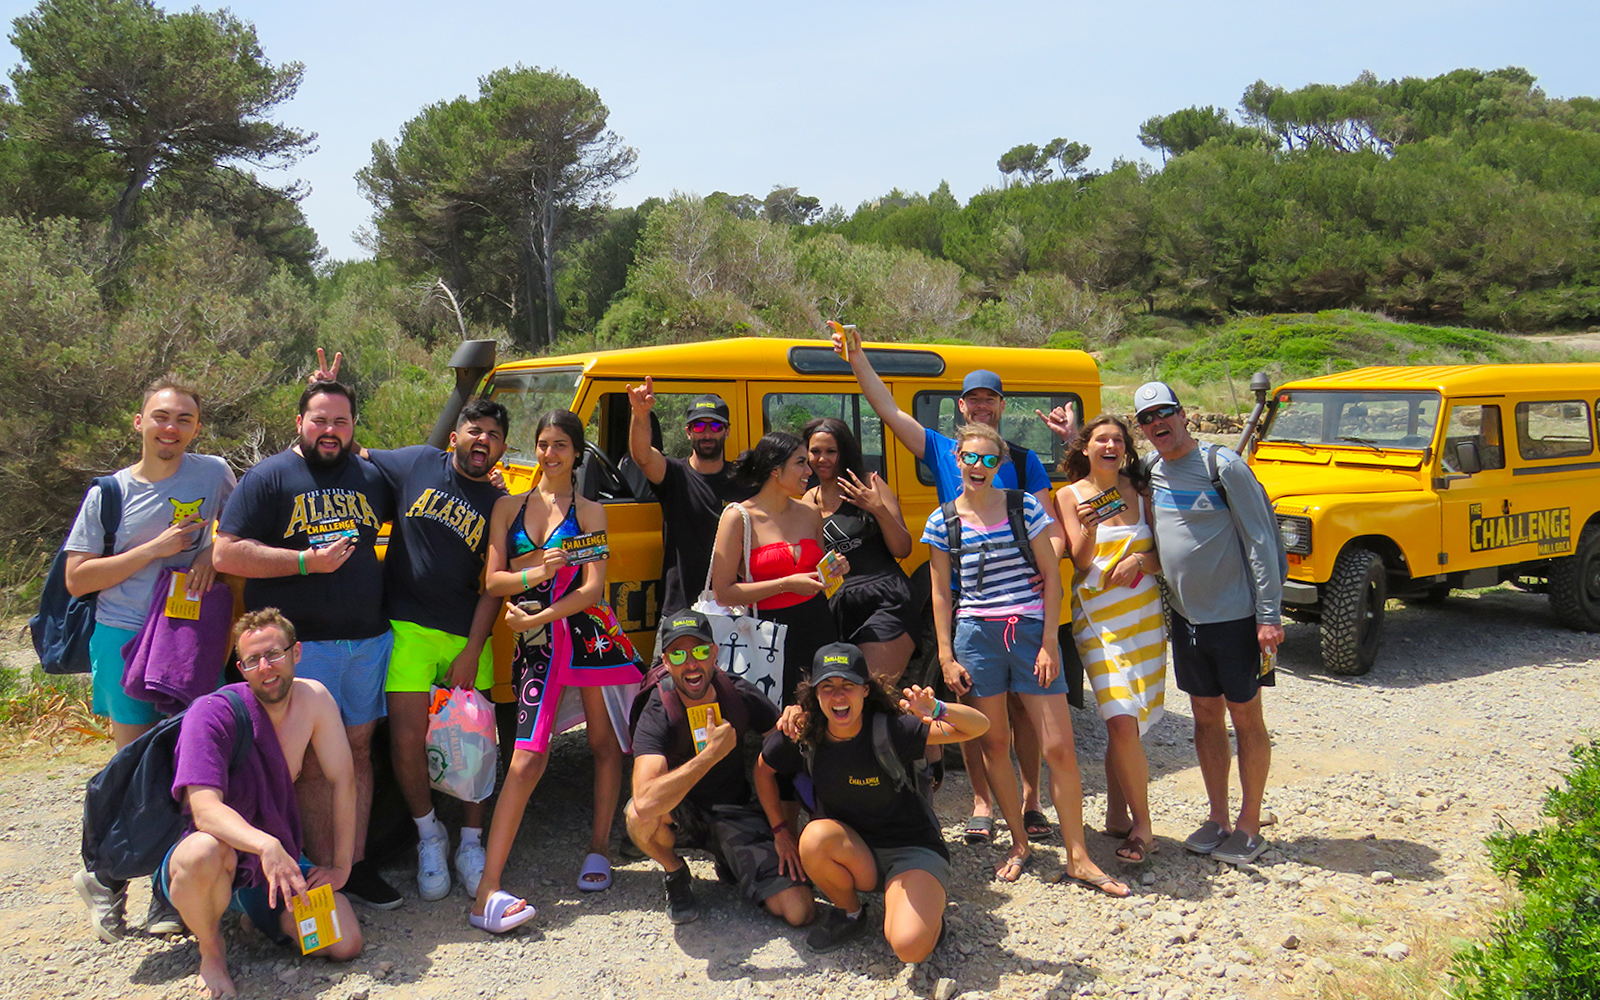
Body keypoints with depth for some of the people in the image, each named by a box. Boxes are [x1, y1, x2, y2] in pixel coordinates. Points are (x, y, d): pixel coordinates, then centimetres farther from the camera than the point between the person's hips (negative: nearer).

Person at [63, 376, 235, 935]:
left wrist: (212, 555, -4)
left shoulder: (214, 474, 2)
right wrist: (154, 550, -13)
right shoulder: (111, 492, 0)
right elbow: (77, 579, -2)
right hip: (125, 638, -1)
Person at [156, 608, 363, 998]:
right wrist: (266, 847, -50)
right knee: (205, 853, -41)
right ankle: (211, 948, -7)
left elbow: (344, 780, -4)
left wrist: (341, 866, -5)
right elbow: (205, 809, -33)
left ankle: (257, 914, 17)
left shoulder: (313, 698, -9)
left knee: (346, 944, -13)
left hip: (279, 860, 4)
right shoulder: (212, 714, -21)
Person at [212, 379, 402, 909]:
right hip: (301, 643, -5)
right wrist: (307, 561, -16)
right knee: (312, 763, -1)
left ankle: (357, 865, 20)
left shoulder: (371, 476, 12)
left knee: (358, 751, 11)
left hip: (369, 640, 5)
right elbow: (227, 553, -8)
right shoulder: (269, 477, -1)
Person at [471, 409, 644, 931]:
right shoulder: (509, 507, 13)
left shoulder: (589, 512, 7)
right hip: (537, 648, 0)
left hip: (591, 634, 0)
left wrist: (535, 618, -12)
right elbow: (493, 580, 4)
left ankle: (599, 849, 25)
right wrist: (537, 572, -15)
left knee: (605, 743, 6)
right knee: (528, 758, -10)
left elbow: (592, 588, -3)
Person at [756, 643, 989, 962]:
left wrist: (939, 711, -46)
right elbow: (763, 770, 9)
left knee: (911, 946, -28)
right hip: (852, 852, 4)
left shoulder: (889, 730, -23)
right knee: (816, 837, -31)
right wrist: (781, 831, 5)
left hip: (911, 848, -4)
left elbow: (979, 726, -26)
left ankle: (926, 906, 9)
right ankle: (849, 913, -1)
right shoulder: (803, 736, -13)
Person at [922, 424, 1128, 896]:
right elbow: (941, 594, 7)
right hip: (976, 636, 1)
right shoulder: (942, 521, 4)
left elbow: (1051, 574, 3)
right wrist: (946, 656, 1)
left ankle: (1078, 858, 9)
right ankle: (1020, 844, 25)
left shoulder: (1025, 507, 2)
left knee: (1060, 748, -2)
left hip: (1031, 632, 0)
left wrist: (1049, 640, -4)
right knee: (994, 744, 8)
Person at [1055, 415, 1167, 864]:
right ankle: (1142, 825, 0)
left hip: (1145, 615, 3)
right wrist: (1089, 527, -23)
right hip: (1097, 620, -3)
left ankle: (1117, 816, 22)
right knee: (1121, 722, -14)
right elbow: (1080, 561, -4)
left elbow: (1165, 554, 9)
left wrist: (1138, 560, -11)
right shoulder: (1070, 495, 1)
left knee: (1125, 723, 4)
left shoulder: (1140, 491, 9)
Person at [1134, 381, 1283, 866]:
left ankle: (1249, 826, 16)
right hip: (1185, 614, 6)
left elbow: (1260, 541, -14)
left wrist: (1269, 616, -17)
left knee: (1245, 717, 5)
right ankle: (1218, 818, 24)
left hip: (1237, 616, -6)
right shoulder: (1149, 469, 3)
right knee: (1205, 713, 12)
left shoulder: (1223, 466, -14)